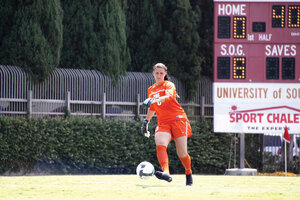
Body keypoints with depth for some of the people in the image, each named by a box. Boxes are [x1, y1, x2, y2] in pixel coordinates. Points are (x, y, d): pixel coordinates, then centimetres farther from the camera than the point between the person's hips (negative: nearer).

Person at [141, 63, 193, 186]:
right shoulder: (151, 90, 16)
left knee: (182, 153, -5)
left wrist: (155, 100, -40)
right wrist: (146, 122, 30)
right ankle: (166, 173, -47)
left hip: (178, 119, -4)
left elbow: (169, 97, -25)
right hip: (163, 123, 4)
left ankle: (189, 174, 24)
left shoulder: (169, 85, -2)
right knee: (160, 145, -28)